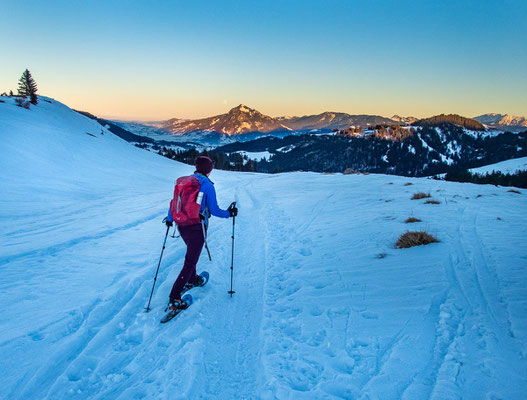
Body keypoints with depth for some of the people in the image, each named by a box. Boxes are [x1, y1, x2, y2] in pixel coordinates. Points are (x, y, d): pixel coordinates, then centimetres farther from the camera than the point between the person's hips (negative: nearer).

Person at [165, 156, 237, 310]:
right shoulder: (207, 185, -12)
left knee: (191, 252, 31)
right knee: (189, 262, 0)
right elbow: (214, 210, -12)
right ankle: (174, 298, -3)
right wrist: (229, 213, 6)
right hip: (196, 228, -7)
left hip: (181, 226, 7)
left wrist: (169, 219, 26)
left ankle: (192, 280, 48)